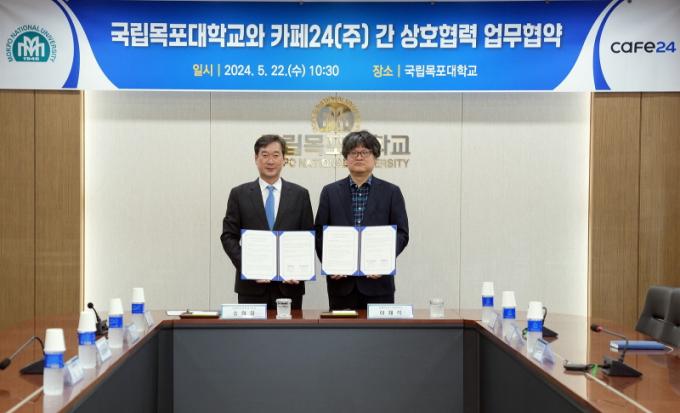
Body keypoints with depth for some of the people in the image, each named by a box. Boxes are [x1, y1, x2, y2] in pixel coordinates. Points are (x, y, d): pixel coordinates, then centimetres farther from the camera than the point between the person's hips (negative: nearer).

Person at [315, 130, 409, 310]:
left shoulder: (391, 192, 6)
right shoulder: (330, 192, 9)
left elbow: (401, 233, 2)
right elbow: (320, 233, 6)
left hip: (378, 282, -1)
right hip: (340, 282, 1)